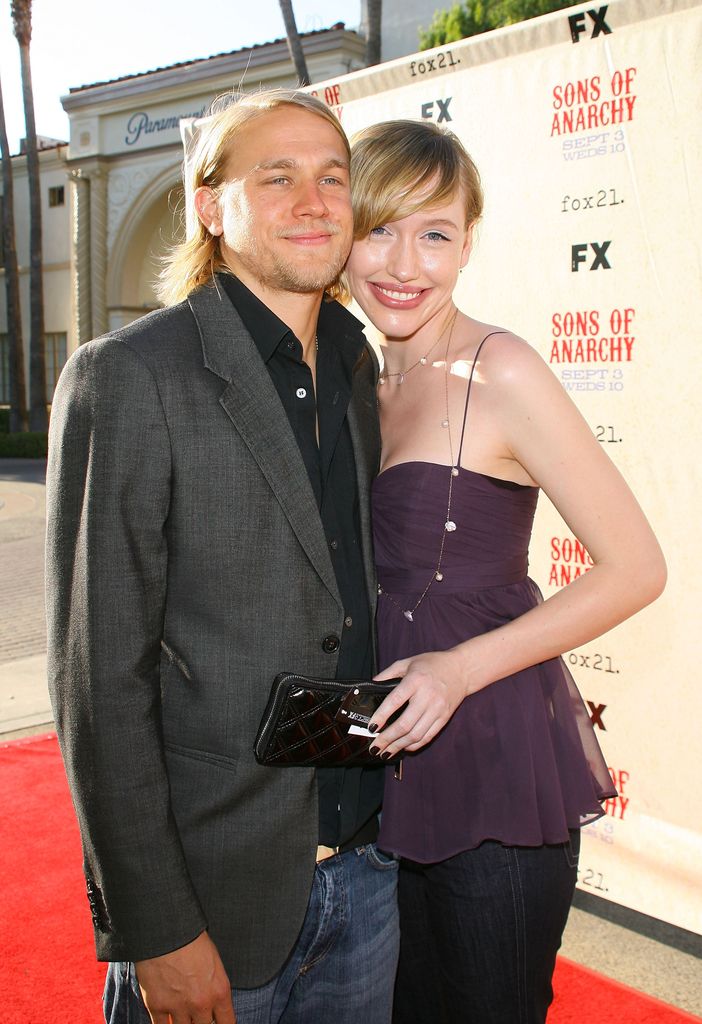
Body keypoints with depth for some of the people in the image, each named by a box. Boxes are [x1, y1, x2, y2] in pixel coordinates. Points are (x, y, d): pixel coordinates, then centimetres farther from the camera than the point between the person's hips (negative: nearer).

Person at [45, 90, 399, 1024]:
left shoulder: (355, 364, 6)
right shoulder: (128, 378, -15)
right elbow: (98, 677, -15)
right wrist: (155, 928, -14)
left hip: (366, 867, 6)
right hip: (217, 886, -6)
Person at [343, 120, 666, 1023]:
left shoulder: (500, 373, -15)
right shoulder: (367, 381, 7)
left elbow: (636, 569, -15)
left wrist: (463, 666, -19)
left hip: (497, 759, -6)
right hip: (397, 762, 7)